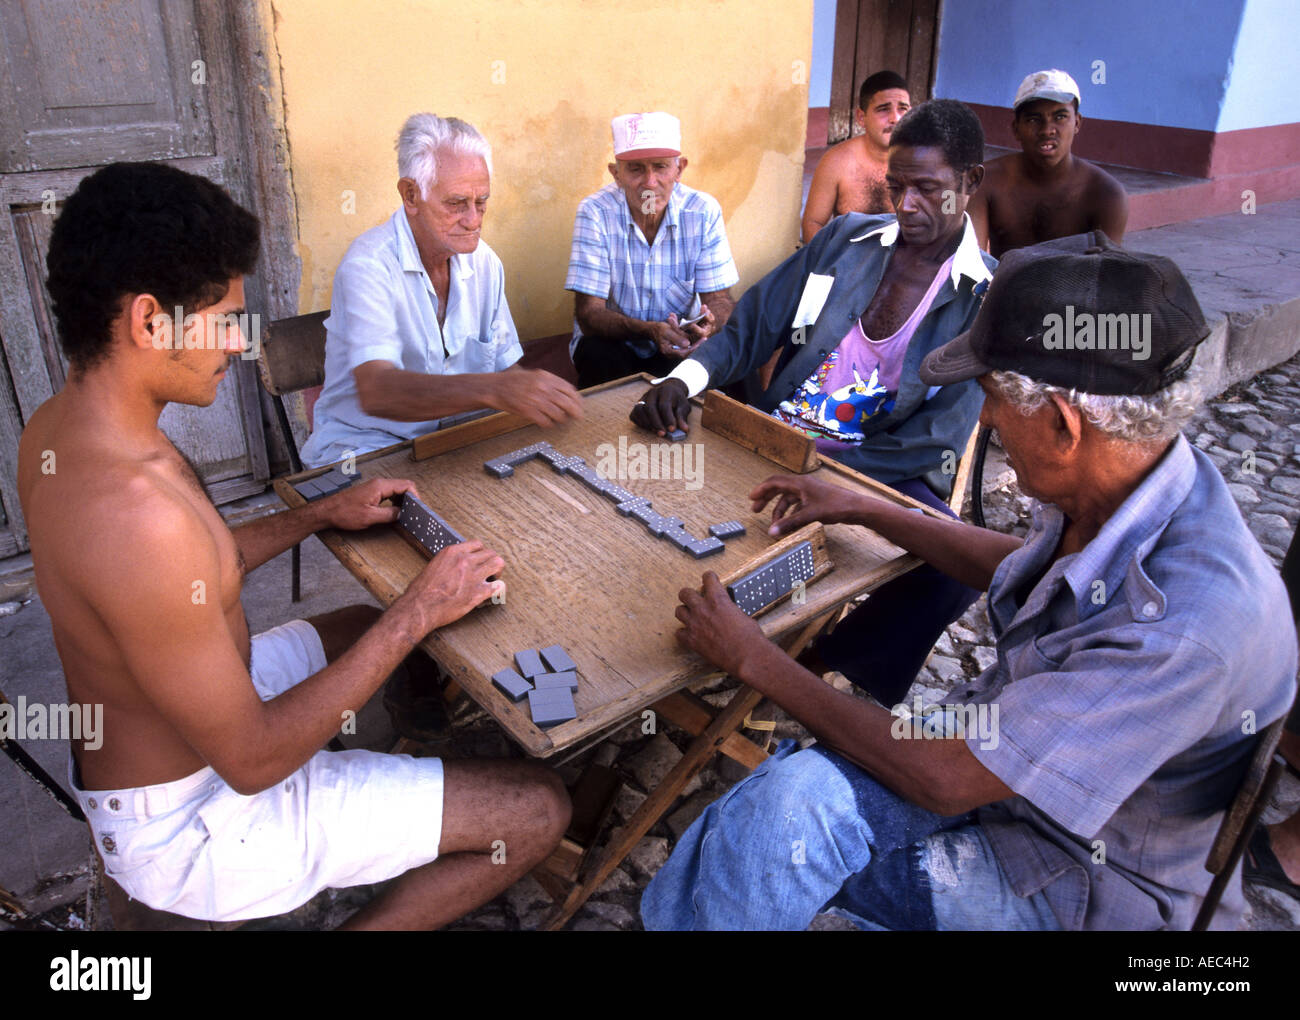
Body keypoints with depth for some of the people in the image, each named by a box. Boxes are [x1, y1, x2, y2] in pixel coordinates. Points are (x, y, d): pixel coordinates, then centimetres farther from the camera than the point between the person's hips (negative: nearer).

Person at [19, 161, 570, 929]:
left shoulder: (56, 429, -6)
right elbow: (252, 761, -29)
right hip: (188, 822, -9)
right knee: (541, 810, -7)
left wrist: (320, 515, 4)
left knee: (368, 623, 29)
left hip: (130, 746, 9)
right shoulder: (136, 512, -37)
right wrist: (416, 615, -23)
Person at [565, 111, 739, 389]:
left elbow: (719, 300, -7)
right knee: (599, 357, -34)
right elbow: (589, 314, -19)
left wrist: (708, 323, -34)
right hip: (613, 341, -2)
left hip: (682, 345, 2)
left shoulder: (704, 212, -10)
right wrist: (650, 330, -38)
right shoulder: (596, 212, -16)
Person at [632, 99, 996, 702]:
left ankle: (821, 670, -6)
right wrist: (684, 379, -15)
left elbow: (933, 445, -10)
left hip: (879, 471, -2)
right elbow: (750, 328, 7)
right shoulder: (845, 238, 8)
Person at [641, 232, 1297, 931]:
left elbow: (943, 781, -29)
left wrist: (756, 660, -20)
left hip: (1085, 881, -8)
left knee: (787, 811, -27)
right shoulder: (1123, 486, -10)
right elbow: (1018, 567, 16)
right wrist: (861, 509, 15)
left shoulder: (1182, 628, -36)